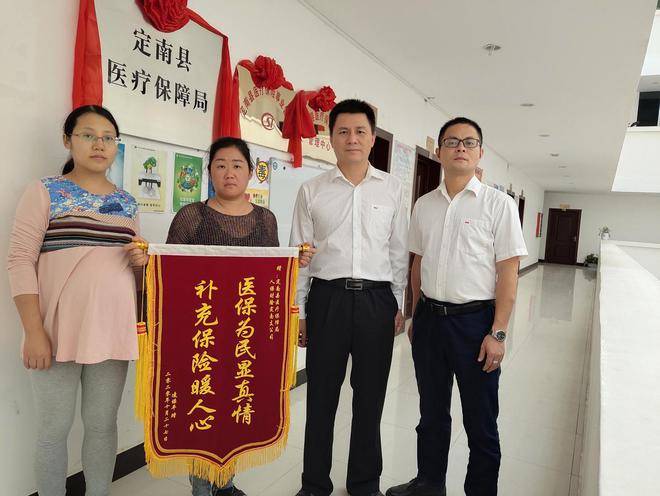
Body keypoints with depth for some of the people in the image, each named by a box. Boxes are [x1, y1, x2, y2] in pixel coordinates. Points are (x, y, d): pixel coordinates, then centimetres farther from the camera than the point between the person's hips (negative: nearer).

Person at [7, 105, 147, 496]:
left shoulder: (127, 203, 11)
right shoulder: (45, 192, -1)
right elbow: (20, 261, -7)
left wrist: (142, 261, -4)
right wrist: (34, 332, -14)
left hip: (113, 330, 4)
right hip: (59, 330, -3)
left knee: (103, 424, 13)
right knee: (54, 428, 9)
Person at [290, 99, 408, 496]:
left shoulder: (392, 189, 5)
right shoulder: (312, 191, 3)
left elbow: (399, 251, 8)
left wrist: (400, 305, 6)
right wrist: (298, 310, 3)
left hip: (377, 300, 1)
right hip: (327, 299, 0)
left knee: (370, 397, 12)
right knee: (321, 396, 9)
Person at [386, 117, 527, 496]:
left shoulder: (499, 204, -6)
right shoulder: (424, 205, 7)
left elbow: (508, 273, -9)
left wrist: (498, 333, -13)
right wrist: (416, 316, 13)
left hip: (475, 320, -4)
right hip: (429, 318, 4)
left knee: (480, 419, 10)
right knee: (432, 412, 19)